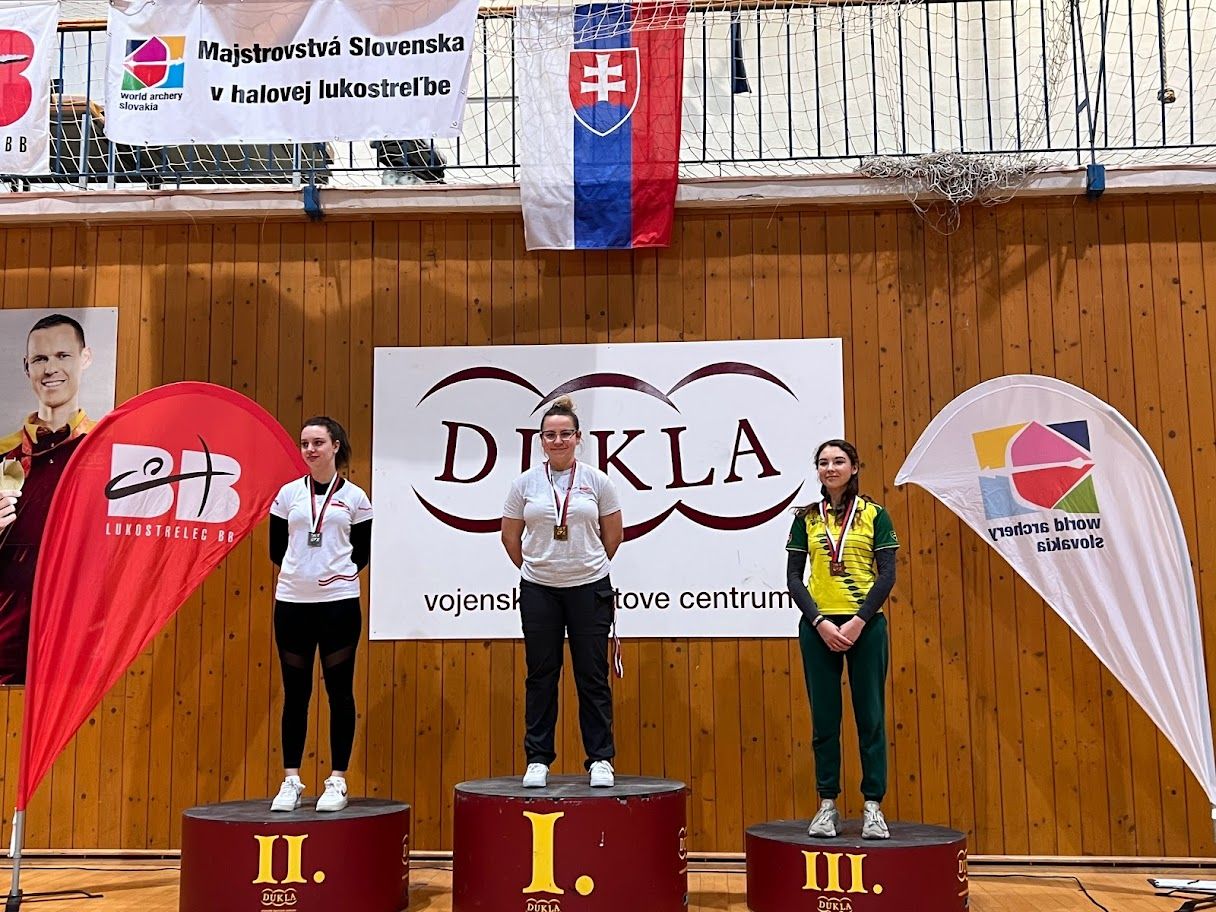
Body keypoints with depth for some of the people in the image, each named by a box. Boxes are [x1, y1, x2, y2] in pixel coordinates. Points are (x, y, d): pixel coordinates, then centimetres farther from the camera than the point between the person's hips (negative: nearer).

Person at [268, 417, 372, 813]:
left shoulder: (354, 497, 1)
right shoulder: (288, 493, 5)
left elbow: (362, 553, 6)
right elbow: (276, 549, 11)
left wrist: (335, 575, 2)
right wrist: (304, 572, 10)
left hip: (339, 603, -2)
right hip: (292, 602, 2)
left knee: (339, 690, 3)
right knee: (295, 692, 7)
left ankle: (337, 780, 10)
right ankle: (291, 780, 14)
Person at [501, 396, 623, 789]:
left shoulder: (597, 481, -1)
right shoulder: (525, 483, 1)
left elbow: (613, 535, 7)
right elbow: (510, 536, 10)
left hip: (589, 588, -1)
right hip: (538, 590, 1)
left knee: (592, 676, 4)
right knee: (541, 675, 7)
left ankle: (600, 759, 12)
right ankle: (537, 760, 16)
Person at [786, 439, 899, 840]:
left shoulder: (874, 514, 3)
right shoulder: (806, 518, 7)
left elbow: (887, 574, -2)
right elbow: (793, 577, 3)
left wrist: (859, 621, -12)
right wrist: (820, 622, -9)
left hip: (866, 624, -1)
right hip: (818, 626, 1)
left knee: (870, 717, 2)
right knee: (824, 719, 5)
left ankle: (873, 806, 10)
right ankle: (827, 805, 13)